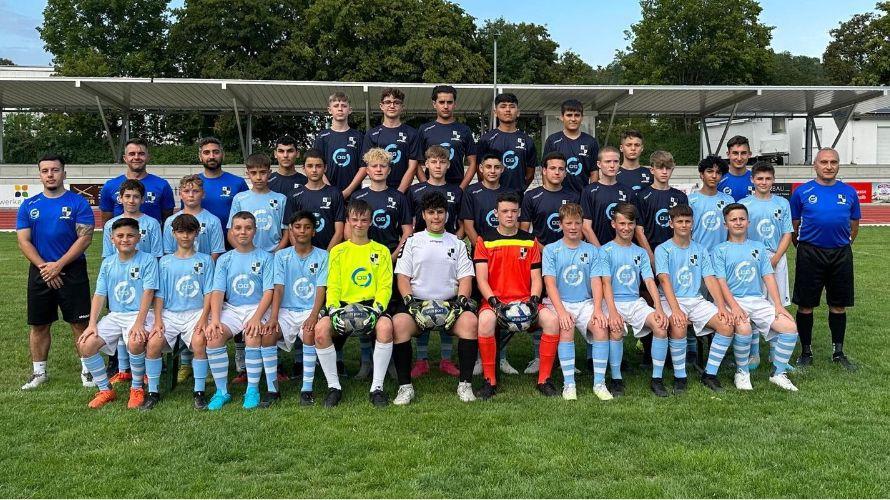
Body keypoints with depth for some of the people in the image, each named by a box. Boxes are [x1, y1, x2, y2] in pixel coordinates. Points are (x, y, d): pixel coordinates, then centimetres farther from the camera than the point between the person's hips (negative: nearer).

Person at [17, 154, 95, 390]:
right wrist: (44, 267, -11)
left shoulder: (78, 203, -3)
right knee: (39, 324, 11)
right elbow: (23, 241, 3)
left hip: (72, 271, -3)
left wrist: (58, 265, -15)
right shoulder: (29, 206, 7)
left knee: (80, 323, -2)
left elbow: (85, 237, -9)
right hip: (40, 272, 3)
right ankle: (39, 372, 24)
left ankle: (87, 369, 9)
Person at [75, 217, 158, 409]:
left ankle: (137, 389, -8)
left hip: (140, 314, -5)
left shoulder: (147, 260, -6)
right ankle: (105, 390, 5)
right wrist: (92, 324, -5)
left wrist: (139, 323, -23)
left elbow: (148, 293, -13)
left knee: (134, 342, -34)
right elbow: (99, 295, 6)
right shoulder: (108, 263, 9)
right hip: (114, 315, 6)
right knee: (85, 344, -13)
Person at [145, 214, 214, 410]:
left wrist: (204, 318, -11)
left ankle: (199, 391, -15)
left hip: (196, 313, -2)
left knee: (200, 342, -30)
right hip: (170, 313, 2)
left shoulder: (205, 260, 9)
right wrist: (158, 320, -5)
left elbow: (208, 292, 3)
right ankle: (153, 392, -4)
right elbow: (159, 294, 9)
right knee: (153, 343, -23)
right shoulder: (165, 262, 13)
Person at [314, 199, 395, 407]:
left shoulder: (381, 251, 13)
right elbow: (332, 286, 7)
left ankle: (377, 387, -21)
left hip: (371, 306, -1)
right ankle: (334, 386, -12)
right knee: (321, 328, -30)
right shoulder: (338, 251, 15)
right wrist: (333, 309, -12)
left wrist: (377, 309, -15)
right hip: (344, 306, 1)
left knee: (386, 325, -35)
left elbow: (385, 286, 4)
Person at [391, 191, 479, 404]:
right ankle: (405, 386, -21)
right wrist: (409, 300, -10)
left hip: (450, 302, 1)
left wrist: (461, 301, -9)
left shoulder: (457, 243, 18)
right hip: (417, 301, 0)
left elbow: (465, 277, 9)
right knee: (399, 323, -32)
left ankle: (465, 384, -19)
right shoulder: (412, 241, 15)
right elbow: (403, 276, 7)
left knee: (470, 320, -31)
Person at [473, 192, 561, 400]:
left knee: (552, 320, -26)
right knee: (485, 321, -36)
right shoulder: (485, 241, 5)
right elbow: (481, 279, -2)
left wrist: (533, 300, -10)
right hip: (495, 300, -2)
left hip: (525, 301, 2)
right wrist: (495, 303, -17)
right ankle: (490, 381, -20)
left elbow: (536, 278, 9)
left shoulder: (530, 241, 12)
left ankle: (544, 379, -11)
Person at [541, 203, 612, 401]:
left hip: (585, 302, 2)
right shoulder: (551, 250, 3)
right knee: (566, 330, -32)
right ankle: (568, 383, -22)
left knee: (602, 327, -26)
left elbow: (596, 282, 2)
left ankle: (599, 382, -16)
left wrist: (597, 309, -15)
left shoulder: (592, 251, 11)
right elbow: (550, 283, -7)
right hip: (559, 302, -2)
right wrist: (561, 311, -21)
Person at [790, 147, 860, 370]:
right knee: (806, 305, 2)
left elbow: (854, 225, 16)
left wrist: (842, 247, 13)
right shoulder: (802, 192, 0)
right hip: (810, 254, -2)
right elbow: (793, 226, 6)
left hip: (841, 255, 2)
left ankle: (838, 352, 22)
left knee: (839, 305, 9)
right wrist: (804, 248, 7)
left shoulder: (849, 192, 6)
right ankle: (806, 352, 16)